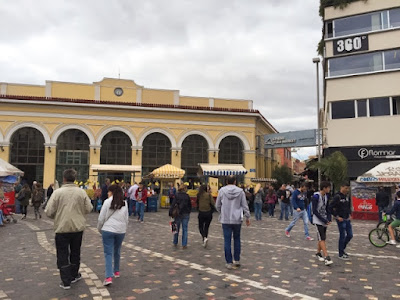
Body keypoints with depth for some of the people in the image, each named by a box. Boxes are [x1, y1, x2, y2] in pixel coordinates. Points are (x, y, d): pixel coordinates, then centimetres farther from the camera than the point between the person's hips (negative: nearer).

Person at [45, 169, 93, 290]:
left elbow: (49, 212, -12)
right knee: (75, 253, 20)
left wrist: (57, 216, 10)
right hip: (78, 227, 3)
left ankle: (66, 281, 9)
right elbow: (88, 209, -2)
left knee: (63, 255, 9)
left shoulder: (58, 192, -12)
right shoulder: (82, 192, -6)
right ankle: (74, 275, 34)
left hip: (62, 228, -3)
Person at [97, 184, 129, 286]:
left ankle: (109, 277, -9)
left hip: (108, 230, -4)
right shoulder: (124, 203, 6)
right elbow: (127, 219, 11)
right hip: (121, 231, 4)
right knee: (117, 251, 21)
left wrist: (100, 229, 11)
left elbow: (101, 218, -4)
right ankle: (116, 271, 34)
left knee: (108, 253, -1)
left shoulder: (107, 202, -7)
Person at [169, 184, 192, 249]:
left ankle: (175, 243, 27)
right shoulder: (187, 196, -3)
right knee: (185, 229, 6)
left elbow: (173, 205, -12)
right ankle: (184, 245, 5)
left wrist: (170, 213, -8)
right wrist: (189, 212, 20)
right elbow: (190, 205, 5)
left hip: (178, 214, 0)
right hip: (186, 214, 0)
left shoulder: (176, 196, -7)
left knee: (177, 229, 15)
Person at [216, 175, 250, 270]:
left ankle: (229, 262, 6)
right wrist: (247, 217, 11)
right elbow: (245, 206, 0)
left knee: (227, 241, 3)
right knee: (237, 239, 17)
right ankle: (237, 260, 24)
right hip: (237, 219, 1)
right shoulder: (240, 191, -3)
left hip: (225, 220, -1)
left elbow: (218, 206, 4)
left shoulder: (222, 190, -4)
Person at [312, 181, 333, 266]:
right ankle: (327, 258, -13)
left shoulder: (326, 196, 6)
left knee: (322, 238, 12)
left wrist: (329, 219, -1)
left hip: (325, 220, 7)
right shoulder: (316, 196, -18)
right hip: (318, 220, -7)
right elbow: (314, 211, -18)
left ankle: (318, 253, 28)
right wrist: (324, 220, -18)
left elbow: (327, 208, 14)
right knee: (322, 239, -11)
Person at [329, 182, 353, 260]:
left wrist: (350, 214, 10)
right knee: (342, 236, -1)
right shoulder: (337, 197, -15)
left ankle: (342, 249, 31)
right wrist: (337, 217, -16)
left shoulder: (347, 196, 8)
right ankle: (341, 254, 12)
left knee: (350, 235, 11)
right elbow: (330, 208, -18)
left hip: (347, 219, 7)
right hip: (341, 219, -7)